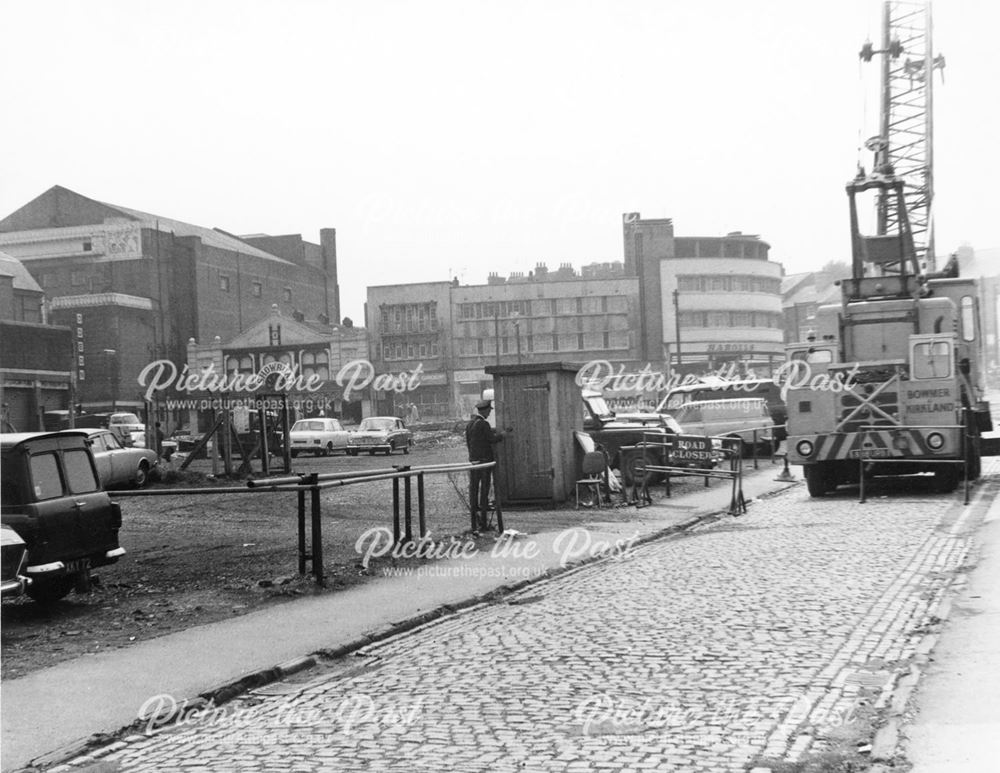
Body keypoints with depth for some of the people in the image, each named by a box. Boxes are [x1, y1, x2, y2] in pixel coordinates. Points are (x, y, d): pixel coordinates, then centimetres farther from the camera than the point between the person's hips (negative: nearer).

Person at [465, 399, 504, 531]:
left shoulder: (469, 424, 10)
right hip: (485, 459, -7)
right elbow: (493, 439, -12)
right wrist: (501, 434, 5)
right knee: (484, 489, -2)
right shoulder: (483, 424, -13)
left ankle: (474, 522, 13)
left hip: (472, 459, 7)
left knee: (473, 488, 9)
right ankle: (483, 522, -2)